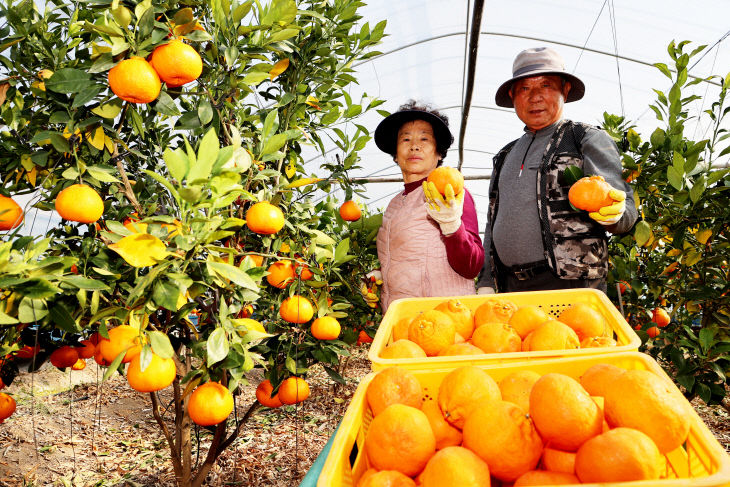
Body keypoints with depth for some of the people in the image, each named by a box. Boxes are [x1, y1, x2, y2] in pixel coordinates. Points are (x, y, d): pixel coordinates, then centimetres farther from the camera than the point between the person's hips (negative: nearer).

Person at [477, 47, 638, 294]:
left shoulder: (590, 139, 6)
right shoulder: (505, 156, 21)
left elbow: (628, 212, 0)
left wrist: (612, 214, -24)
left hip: (572, 285, -4)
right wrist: (485, 284, 13)